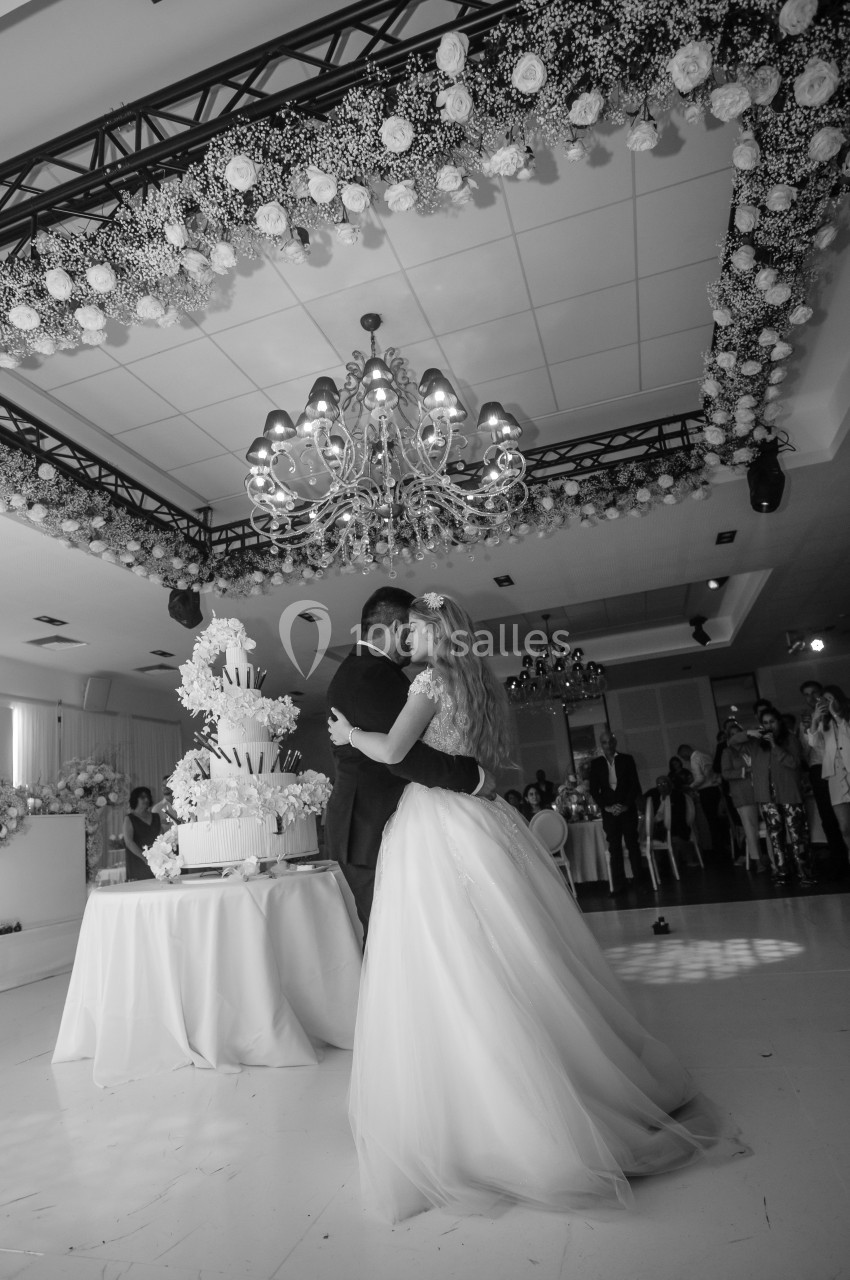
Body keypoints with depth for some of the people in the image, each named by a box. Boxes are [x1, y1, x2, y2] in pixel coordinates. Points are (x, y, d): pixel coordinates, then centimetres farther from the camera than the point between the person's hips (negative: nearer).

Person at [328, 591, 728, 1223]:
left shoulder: (434, 677, -9)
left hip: (437, 825, -7)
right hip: (482, 816, 8)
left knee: (446, 966, 0)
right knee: (516, 955, 14)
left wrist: (349, 733, 0)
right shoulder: (484, 681, 14)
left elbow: (391, 750, -17)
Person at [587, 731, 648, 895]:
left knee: (632, 845, 1)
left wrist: (626, 805, -9)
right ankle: (618, 885, 2)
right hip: (609, 811, 1)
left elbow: (635, 785, 1)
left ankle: (639, 880, 7)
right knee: (614, 848, 0)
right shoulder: (596, 764, 7)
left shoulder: (627, 760, 5)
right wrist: (606, 806, -7)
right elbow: (594, 790, 5)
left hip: (627, 809, -1)